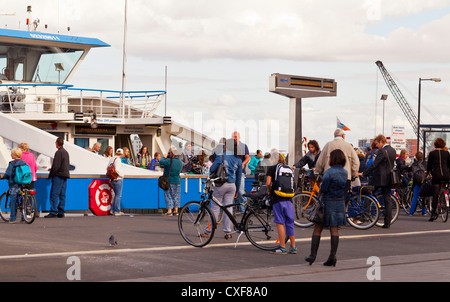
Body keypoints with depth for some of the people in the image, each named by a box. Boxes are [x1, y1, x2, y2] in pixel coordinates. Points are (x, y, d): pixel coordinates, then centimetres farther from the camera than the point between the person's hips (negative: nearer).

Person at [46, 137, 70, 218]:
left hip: (58, 175, -9)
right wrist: (52, 169, 23)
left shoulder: (58, 152, -13)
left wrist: (50, 175, -5)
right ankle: (61, 212, 9)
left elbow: (56, 166, -17)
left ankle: (53, 212, -13)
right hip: (65, 175, 9)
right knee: (62, 195, 8)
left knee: (54, 194, -8)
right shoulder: (66, 152, 16)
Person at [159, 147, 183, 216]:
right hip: (177, 181, 5)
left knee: (168, 195, 2)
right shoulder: (180, 162, 3)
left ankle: (169, 211, -4)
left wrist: (164, 157, 4)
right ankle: (176, 210, 14)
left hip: (169, 181, -5)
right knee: (176, 195, 13)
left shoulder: (169, 161, -19)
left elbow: (161, 162, -15)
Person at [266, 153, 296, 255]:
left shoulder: (272, 168, 3)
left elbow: (268, 183, -7)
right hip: (289, 199, 4)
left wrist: (269, 190, 11)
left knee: (280, 223, -2)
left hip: (278, 199, -4)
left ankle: (282, 247, -4)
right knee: (290, 223, 10)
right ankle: (293, 247, 15)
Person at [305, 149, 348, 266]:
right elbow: (346, 190, 9)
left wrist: (320, 194, 5)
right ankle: (332, 256, 0)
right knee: (334, 230, 7)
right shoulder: (346, 173, 4)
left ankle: (313, 255, 7)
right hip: (340, 204, 5)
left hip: (327, 203, -5)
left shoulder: (329, 172, -16)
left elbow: (323, 189, -16)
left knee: (317, 229, 5)